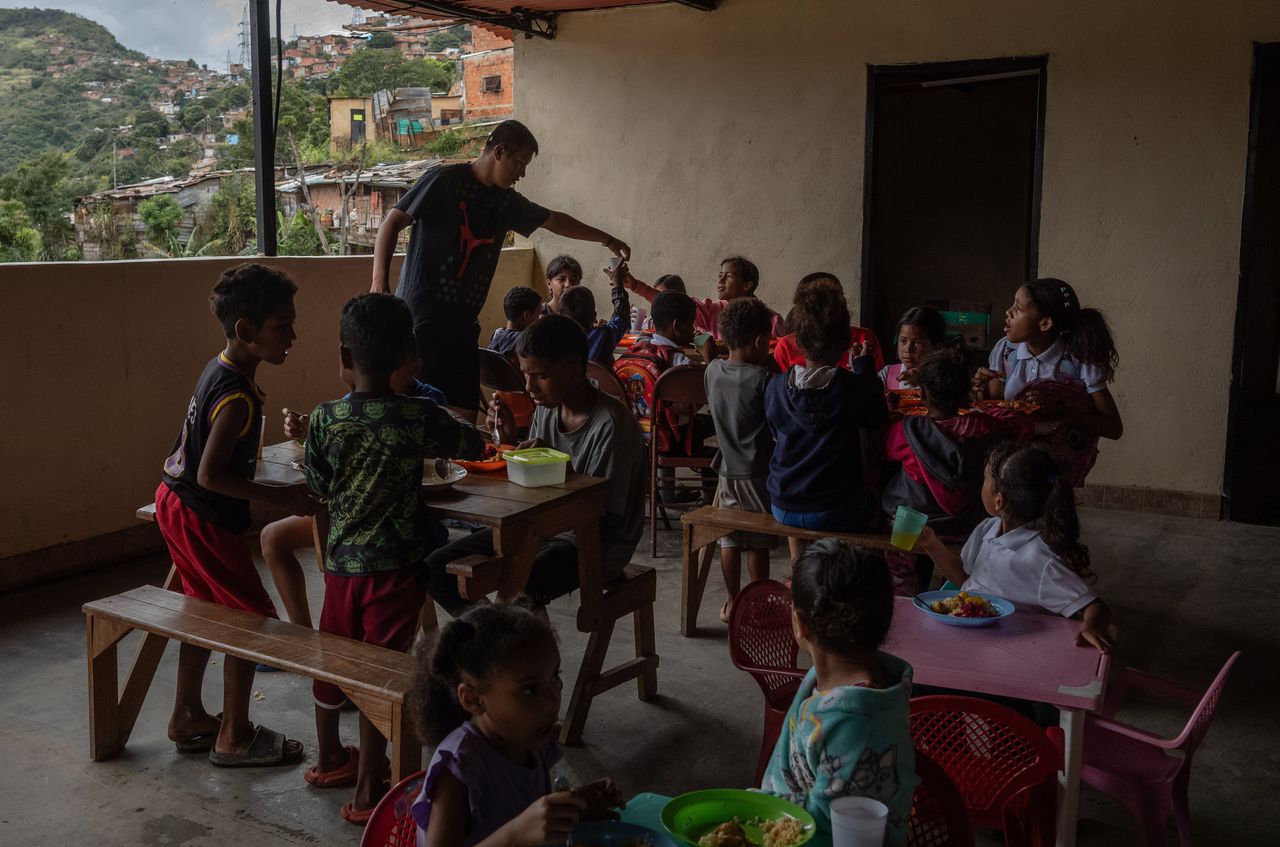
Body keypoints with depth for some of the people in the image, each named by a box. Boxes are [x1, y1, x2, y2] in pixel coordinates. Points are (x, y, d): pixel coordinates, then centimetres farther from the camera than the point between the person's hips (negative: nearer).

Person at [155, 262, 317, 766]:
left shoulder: (219, 368, 3)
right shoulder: (237, 397, -26)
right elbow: (211, 474, -29)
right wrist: (281, 497, -27)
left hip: (175, 503, 10)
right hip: (204, 518, -10)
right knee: (254, 620, 0)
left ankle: (187, 719, 35)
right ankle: (234, 737, 11)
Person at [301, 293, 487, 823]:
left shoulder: (325, 418, -7)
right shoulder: (418, 417, -13)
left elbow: (318, 486, 4)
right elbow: (475, 446, 2)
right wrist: (438, 438, 20)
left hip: (341, 560, 3)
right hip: (395, 565, -3)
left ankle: (329, 760, 41)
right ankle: (367, 791, 12)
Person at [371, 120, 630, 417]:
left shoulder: (506, 201, 16)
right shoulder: (444, 181, -5)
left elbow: (553, 220, 31)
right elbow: (392, 223, -8)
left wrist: (606, 239, 38)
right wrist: (380, 281, -21)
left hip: (463, 324, 7)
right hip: (420, 319, -7)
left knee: (465, 414, 1)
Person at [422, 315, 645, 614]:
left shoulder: (612, 424, -20)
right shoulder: (547, 408, 2)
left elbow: (605, 517, -20)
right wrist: (509, 439, -5)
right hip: (542, 528, 8)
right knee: (437, 567, -2)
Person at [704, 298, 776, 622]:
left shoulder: (712, 371, -3)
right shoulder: (762, 377, -19)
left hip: (728, 470, 5)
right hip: (757, 473, -4)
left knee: (729, 539, 14)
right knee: (758, 544, 8)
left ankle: (732, 603, 24)